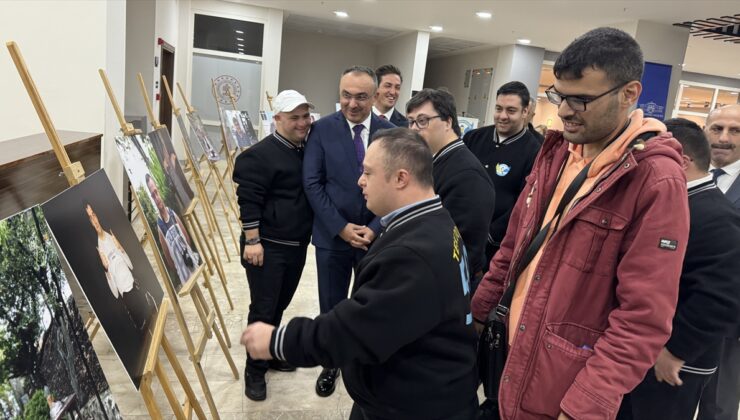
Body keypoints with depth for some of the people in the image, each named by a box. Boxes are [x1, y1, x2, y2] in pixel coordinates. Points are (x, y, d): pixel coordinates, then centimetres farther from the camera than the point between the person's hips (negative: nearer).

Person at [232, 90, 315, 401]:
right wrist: (252, 240, -20)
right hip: (268, 246, -7)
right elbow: (249, 200, -16)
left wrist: (307, 236, 19)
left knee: (280, 305, 19)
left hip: (297, 245, 7)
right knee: (263, 309, 1)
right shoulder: (261, 154, -14)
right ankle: (254, 370, 18)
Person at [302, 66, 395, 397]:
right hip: (332, 234, 0)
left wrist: (375, 228, -11)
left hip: (377, 235, 1)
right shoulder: (322, 129, -5)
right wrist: (341, 227, -13)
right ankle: (331, 363, 35)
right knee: (332, 306, 13)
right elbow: (312, 183, -8)